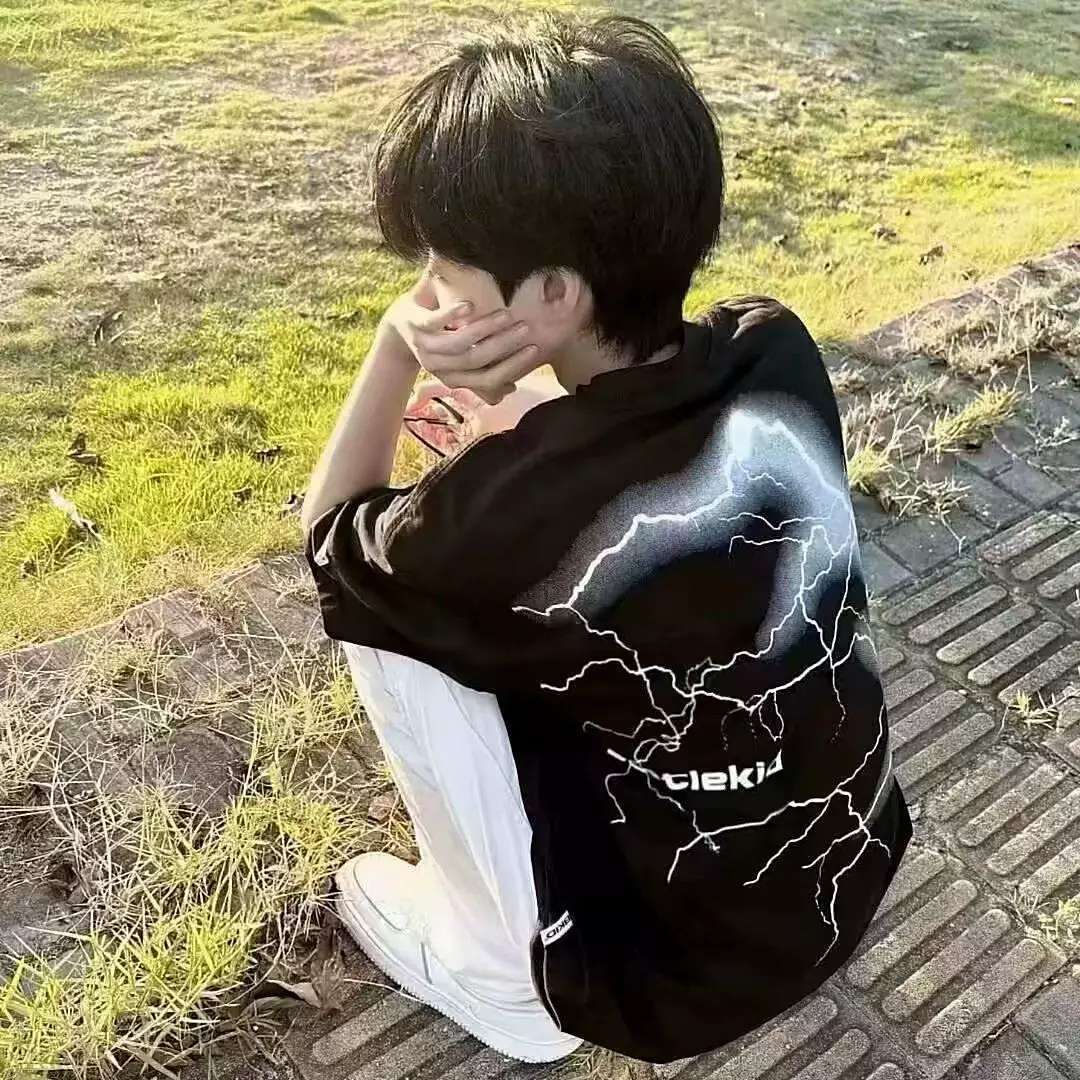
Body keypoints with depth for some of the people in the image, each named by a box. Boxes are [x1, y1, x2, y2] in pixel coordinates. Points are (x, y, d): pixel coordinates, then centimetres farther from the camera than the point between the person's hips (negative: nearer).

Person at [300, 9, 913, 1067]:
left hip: (678, 973, -5)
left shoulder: (506, 517, -32)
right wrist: (511, 411, -9)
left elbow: (327, 537, -8)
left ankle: (497, 974, 13)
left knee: (381, 599, -7)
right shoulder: (779, 352, -15)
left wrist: (396, 347, -13)